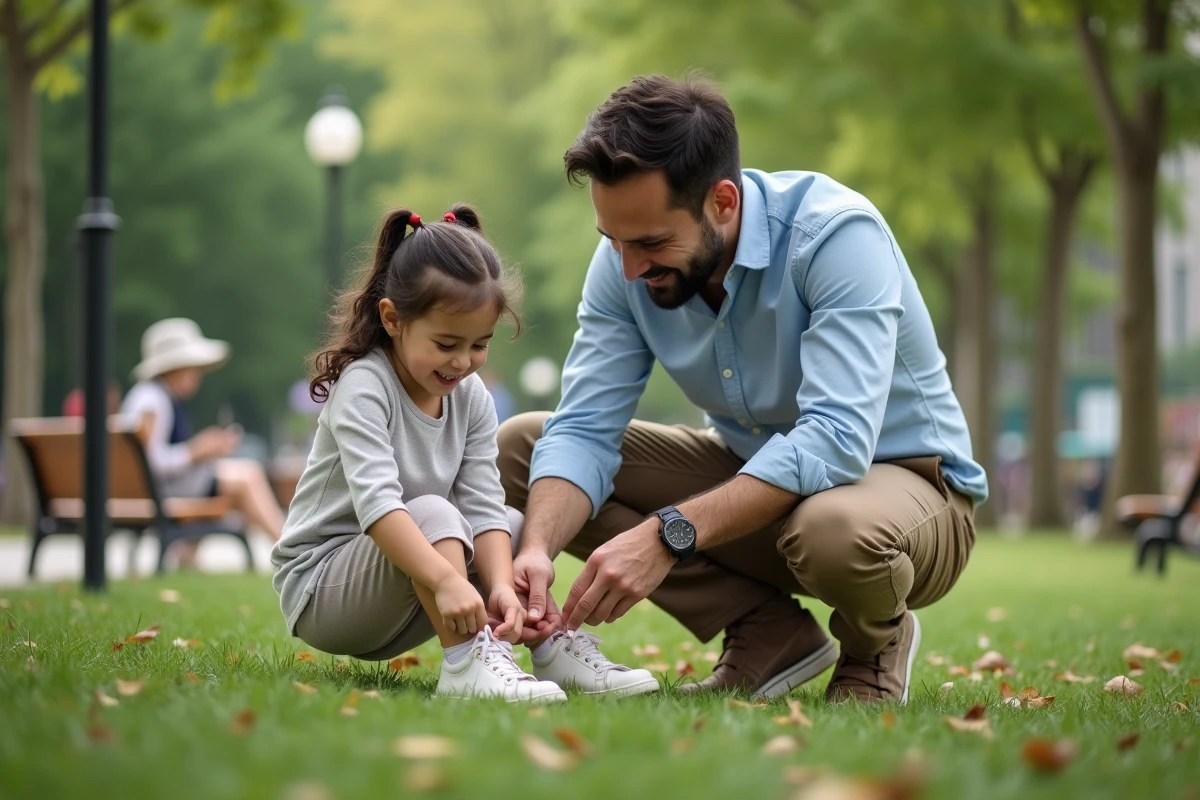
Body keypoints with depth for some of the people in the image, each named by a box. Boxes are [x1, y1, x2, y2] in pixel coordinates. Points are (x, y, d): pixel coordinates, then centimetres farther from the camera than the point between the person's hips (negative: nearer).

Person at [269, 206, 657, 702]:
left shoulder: (471, 398, 0)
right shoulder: (363, 387, -20)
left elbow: (482, 507, -8)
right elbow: (376, 501, -35)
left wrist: (502, 586, -27)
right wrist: (447, 580, -47)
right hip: (318, 587, -7)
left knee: (514, 526, 2)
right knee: (433, 512, -29)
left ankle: (554, 649, -7)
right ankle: (466, 662, -41)